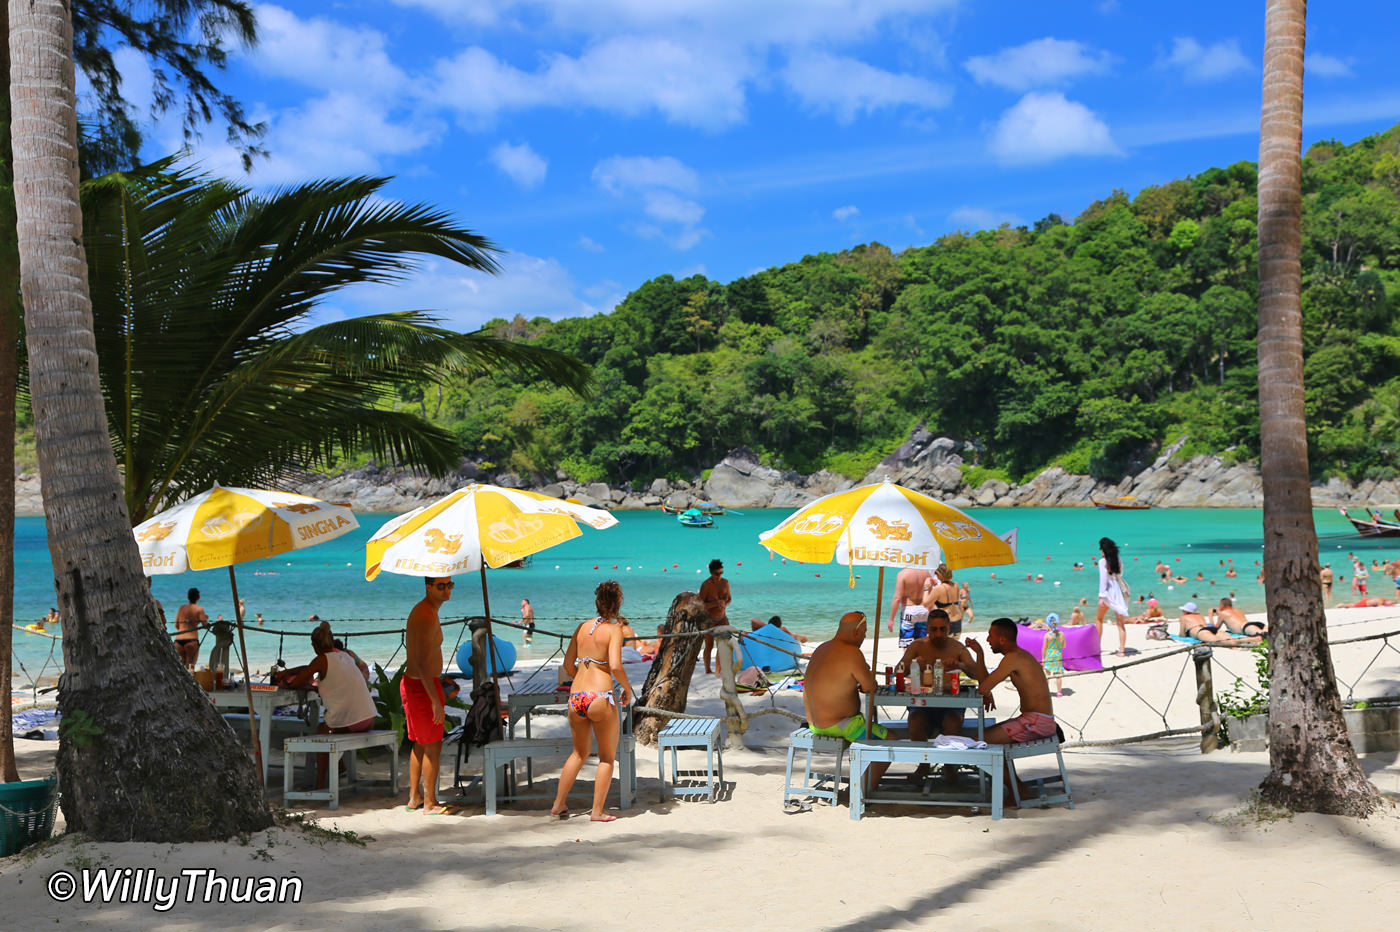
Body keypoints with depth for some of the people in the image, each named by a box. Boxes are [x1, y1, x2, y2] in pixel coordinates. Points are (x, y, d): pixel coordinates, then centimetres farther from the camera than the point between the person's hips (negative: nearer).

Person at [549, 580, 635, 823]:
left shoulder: (582, 627, 10)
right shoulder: (614, 629, -6)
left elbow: (568, 664, 14)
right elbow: (615, 666, -18)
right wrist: (628, 689, -2)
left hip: (575, 698, 6)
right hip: (600, 697, -6)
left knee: (579, 753, 24)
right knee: (607, 757, 11)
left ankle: (558, 805, 24)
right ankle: (597, 811, 9)